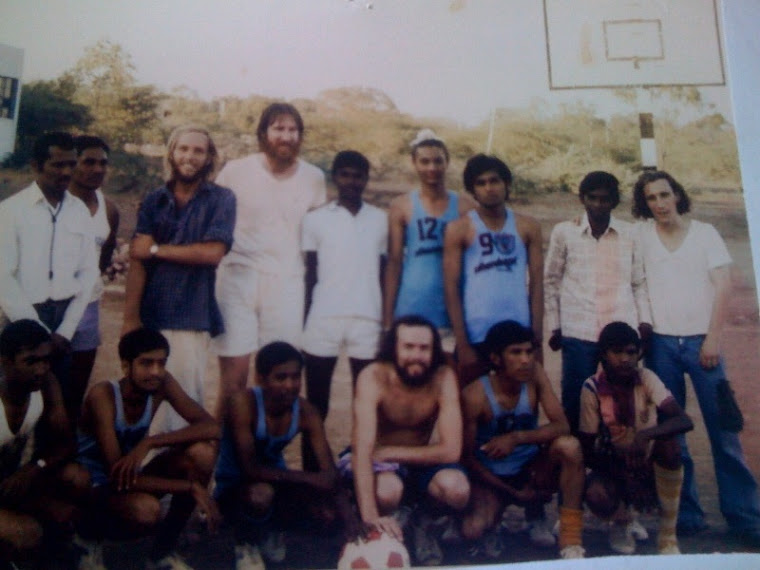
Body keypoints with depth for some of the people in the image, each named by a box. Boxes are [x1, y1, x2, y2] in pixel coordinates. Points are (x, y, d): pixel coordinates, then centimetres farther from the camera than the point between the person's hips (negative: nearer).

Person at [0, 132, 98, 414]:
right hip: (23, 322, -3)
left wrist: (65, 330, -2)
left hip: (65, 322, 3)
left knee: (63, 401, 6)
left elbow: (88, 272, 6)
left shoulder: (80, 211, 7)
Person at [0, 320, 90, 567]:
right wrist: (45, 505, -27)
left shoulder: (46, 385, -12)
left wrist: (36, 468, -26)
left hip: (20, 474, 6)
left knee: (76, 478, -22)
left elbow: (65, 443, -6)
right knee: (26, 533, -32)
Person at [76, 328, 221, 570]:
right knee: (146, 509, -38)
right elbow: (117, 475, -31)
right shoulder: (102, 395, -26)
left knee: (204, 451, -20)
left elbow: (212, 427, -20)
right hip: (95, 487, -5)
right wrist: (191, 487, -32)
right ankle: (89, 534, -1)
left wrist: (149, 442, -32)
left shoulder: (162, 383, -11)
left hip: (132, 479, 5)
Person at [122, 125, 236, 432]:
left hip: (191, 317, -2)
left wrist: (156, 249, -1)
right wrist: (130, 317, -6)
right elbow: (137, 261, 2)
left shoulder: (221, 199, 3)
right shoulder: (154, 200, 10)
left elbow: (213, 252, -9)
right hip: (151, 314, 2)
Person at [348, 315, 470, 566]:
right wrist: (370, 515, -45)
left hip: (421, 460, 2)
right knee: (388, 490, -36)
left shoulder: (443, 378, -19)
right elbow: (362, 449, -35)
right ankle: (380, 532, 2)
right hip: (377, 461, -2)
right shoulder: (373, 378, -26)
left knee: (458, 489, -28)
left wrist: (389, 452, -23)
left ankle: (423, 521, 7)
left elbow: (451, 450, -23)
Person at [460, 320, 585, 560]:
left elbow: (562, 426, -18)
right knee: (472, 530, -30)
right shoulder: (474, 395, -21)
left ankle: (571, 540, -12)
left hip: (531, 470, 3)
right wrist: (512, 492, -13)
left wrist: (517, 437, -33)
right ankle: (495, 513, 10)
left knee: (568, 445, -28)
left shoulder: (534, 374, -13)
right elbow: (467, 457, -13)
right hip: (492, 477, -2)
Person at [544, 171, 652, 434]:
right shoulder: (564, 232, 2)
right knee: (575, 402, 4)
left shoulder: (630, 233, 6)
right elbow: (551, 281, 7)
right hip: (578, 333, -1)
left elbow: (639, 281, 12)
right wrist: (554, 326, 4)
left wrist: (645, 320, 2)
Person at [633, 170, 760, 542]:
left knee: (723, 429, -2)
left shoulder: (704, 232, 4)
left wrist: (713, 338, -8)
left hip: (701, 341, -1)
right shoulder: (641, 236, 5)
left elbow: (723, 286, 0)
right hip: (661, 344, 1)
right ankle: (685, 513, 13)